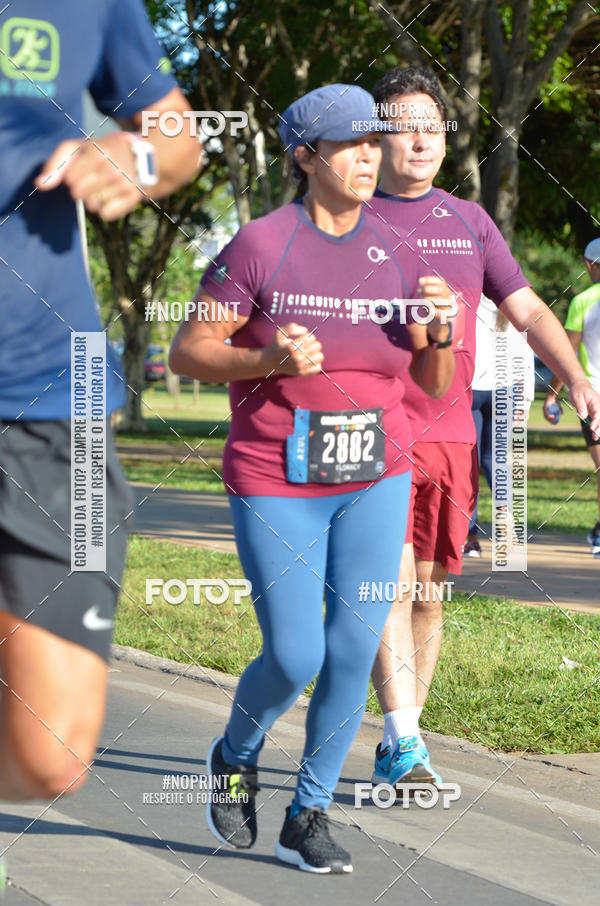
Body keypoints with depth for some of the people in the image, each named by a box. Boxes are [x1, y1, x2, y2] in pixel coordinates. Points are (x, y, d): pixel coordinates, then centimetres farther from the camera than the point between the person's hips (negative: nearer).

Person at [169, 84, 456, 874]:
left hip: (375, 482, 4)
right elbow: (187, 353, -7)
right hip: (277, 486, -4)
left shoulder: (396, 254, 3)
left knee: (355, 650, -2)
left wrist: (441, 329, -14)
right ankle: (235, 756, 28)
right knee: (294, 660, -6)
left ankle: (308, 816, 14)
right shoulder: (261, 246, -10)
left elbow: (437, 386, 7)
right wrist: (270, 359, -23)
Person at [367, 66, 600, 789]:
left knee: (429, 595, 7)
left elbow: (527, 310, 14)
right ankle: (404, 747, -20)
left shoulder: (468, 221, 16)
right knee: (392, 585, -16)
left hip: (451, 436, 4)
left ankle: (396, 746, 17)